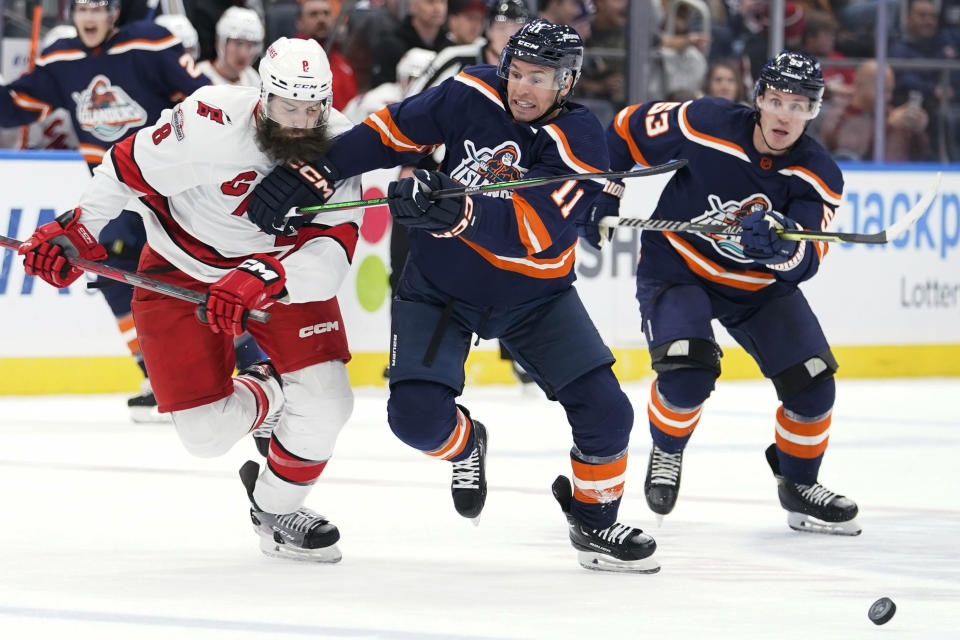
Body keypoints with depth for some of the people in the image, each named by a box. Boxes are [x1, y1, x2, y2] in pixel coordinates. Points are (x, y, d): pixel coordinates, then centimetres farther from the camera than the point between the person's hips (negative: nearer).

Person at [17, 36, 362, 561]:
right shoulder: (208, 125, -32)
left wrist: (263, 280, -45)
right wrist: (74, 231, -15)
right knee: (206, 432, -9)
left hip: (285, 267, 3)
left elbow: (334, 249, -30)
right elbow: (128, 168, -15)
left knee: (325, 399, -14)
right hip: (182, 273, -3)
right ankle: (267, 395, 29)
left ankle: (276, 508, 16)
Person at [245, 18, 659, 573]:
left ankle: (595, 521, 15)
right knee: (417, 416, -17)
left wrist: (456, 211, -49)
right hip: (439, 283, 1)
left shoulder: (579, 141, -22)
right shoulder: (472, 95, -14)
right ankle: (464, 443, 21)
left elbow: (533, 230, -34)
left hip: (532, 293, -1)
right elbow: (392, 131, -6)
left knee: (605, 411, -12)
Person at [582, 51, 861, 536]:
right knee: (687, 374, -26)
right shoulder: (705, 126, -22)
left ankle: (798, 486, 17)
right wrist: (600, 196, -6)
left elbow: (804, 263, -26)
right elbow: (628, 129, -7)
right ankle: (666, 451, 7)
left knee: (811, 383, -8)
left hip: (758, 284, 3)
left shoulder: (818, 175, -15)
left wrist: (778, 245, -48)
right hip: (676, 266, -3)